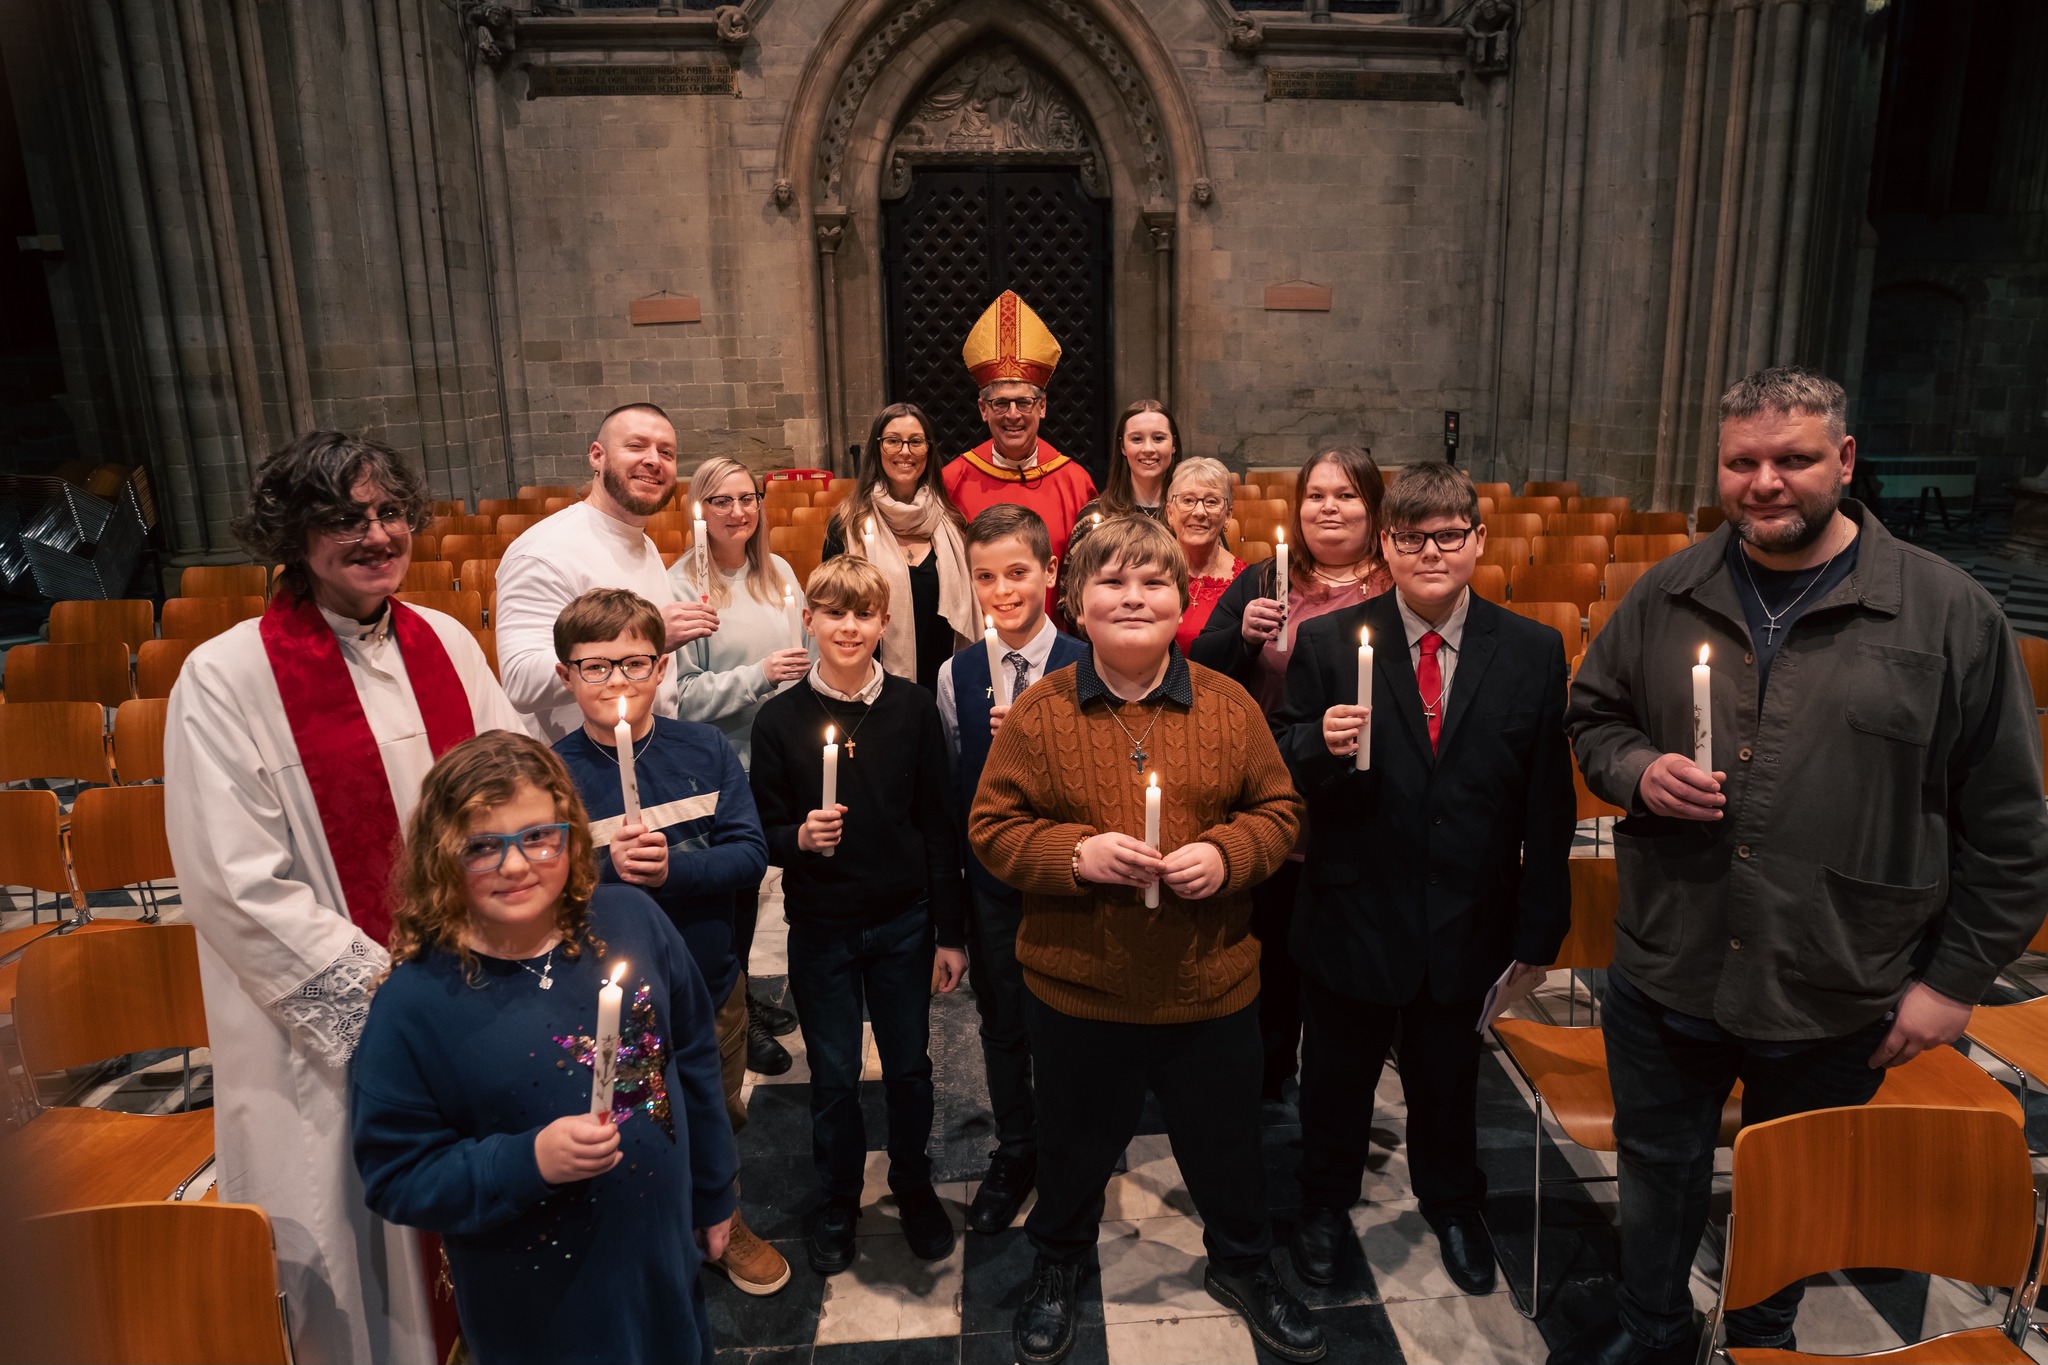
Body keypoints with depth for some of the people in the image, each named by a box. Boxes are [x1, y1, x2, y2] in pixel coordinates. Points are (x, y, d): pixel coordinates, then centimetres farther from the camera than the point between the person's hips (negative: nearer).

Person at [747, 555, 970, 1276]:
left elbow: (938, 824, -3)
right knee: (834, 1075, 13)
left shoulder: (913, 707, -6)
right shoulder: (779, 718, -7)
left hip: (903, 922, 1)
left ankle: (914, 1188, 39)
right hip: (820, 927, 0)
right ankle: (837, 1204, 36)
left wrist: (947, 932, -2)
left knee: (909, 1066, 15)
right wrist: (798, 837, -24)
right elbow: (764, 831, -1)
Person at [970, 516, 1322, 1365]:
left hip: (1211, 987, 1)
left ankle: (1242, 1265, 50)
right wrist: (1076, 852, -22)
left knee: (1227, 1145, 21)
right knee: (1076, 1148, 21)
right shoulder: (1038, 714, -9)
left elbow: (1279, 810, 2)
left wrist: (1226, 853, -17)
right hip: (1077, 989, -1)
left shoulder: (1229, 707, -5)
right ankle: (1056, 1269, 49)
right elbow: (992, 830, -6)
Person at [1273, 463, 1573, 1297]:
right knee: (1337, 1074, 19)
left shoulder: (1533, 652, -6)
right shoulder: (1327, 643, -9)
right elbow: (1284, 780, -8)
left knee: (1448, 1075, 23)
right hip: (1353, 911, -1)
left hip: (1466, 923, 1)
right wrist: (1319, 746, -31)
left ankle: (1451, 1205, 51)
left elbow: (1547, 804, -2)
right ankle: (1325, 1205, 46)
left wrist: (1539, 929, 0)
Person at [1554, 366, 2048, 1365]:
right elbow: (1591, 713, 10)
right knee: (1657, 1169, 20)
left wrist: (1955, 978, -5)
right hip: (1665, 973, 2)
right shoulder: (1667, 596, -1)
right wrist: (1637, 770, -12)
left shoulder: (1951, 614, -9)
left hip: (1836, 995, -2)